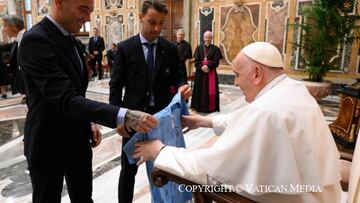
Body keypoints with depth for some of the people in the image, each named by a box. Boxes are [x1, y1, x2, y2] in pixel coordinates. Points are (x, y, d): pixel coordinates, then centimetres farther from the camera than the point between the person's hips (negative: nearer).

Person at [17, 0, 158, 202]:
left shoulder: (70, 39, 6)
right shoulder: (36, 40, -23)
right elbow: (66, 99, -33)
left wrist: (89, 122, 7)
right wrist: (124, 115, -40)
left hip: (77, 139, 8)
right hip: (49, 144, -7)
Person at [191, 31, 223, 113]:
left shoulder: (215, 49, 4)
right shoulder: (199, 48, 8)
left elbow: (216, 61, -5)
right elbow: (196, 60, 0)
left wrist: (208, 66, -19)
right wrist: (202, 67, -17)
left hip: (211, 72, -1)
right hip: (200, 72, 2)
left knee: (211, 90, -1)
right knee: (200, 90, 4)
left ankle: (211, 107, 6)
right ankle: (199, 106, 11)